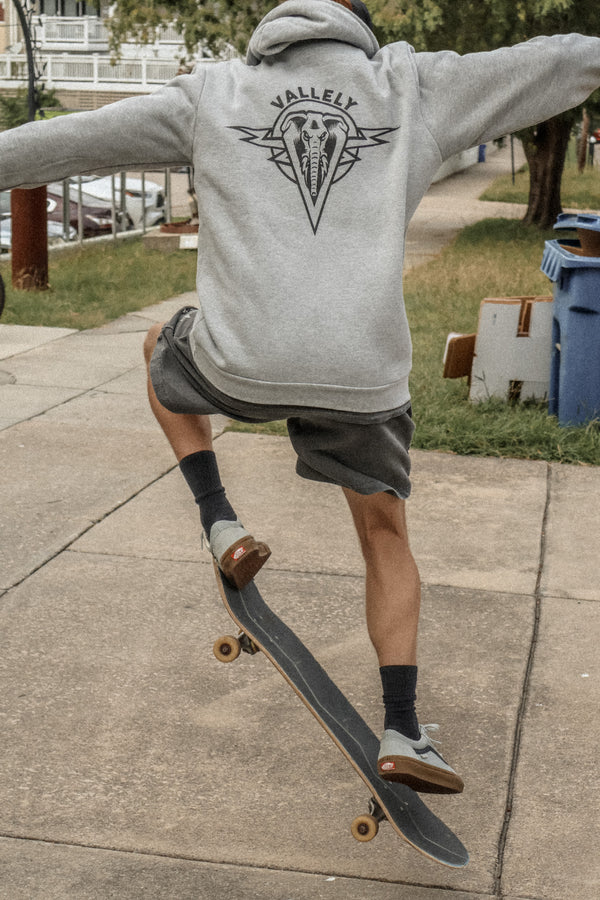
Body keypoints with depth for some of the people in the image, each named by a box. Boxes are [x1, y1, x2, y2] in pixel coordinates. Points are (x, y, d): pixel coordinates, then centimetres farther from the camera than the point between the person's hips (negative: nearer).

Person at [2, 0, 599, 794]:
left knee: (164, 349, 35)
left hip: (240, 364, 0)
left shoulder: (213, 94, 12)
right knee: (385, 536, 20)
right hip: (361, 374, 0)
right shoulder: (414, 87, 13)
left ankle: (221, 525, 22)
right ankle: (403, 734, 15)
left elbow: (69, 139, 12)